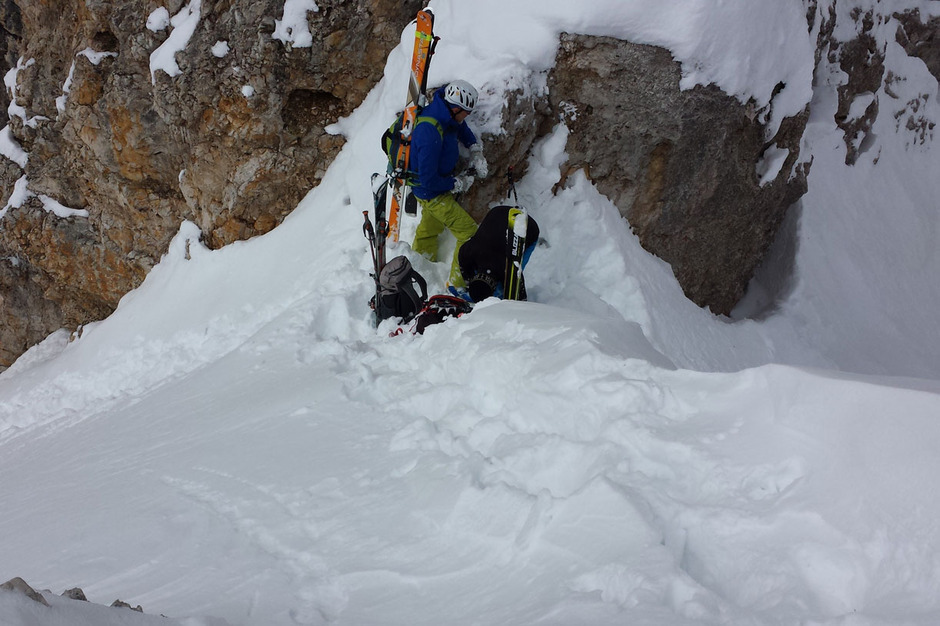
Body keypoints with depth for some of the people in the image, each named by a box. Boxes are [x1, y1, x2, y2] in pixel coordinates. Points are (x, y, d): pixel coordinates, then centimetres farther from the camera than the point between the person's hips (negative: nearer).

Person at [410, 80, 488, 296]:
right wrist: (458, 184, -20)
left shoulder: (444, 115, -11)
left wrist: (476, 152, 3)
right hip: (433, 193, -10)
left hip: (440, 185, 10)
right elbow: (428, 180, -33)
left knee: (430, 229, 28)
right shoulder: (430, 134, -38)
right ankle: (458, 284, 6)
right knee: (469, 233, -7)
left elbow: (463, 130, 16)